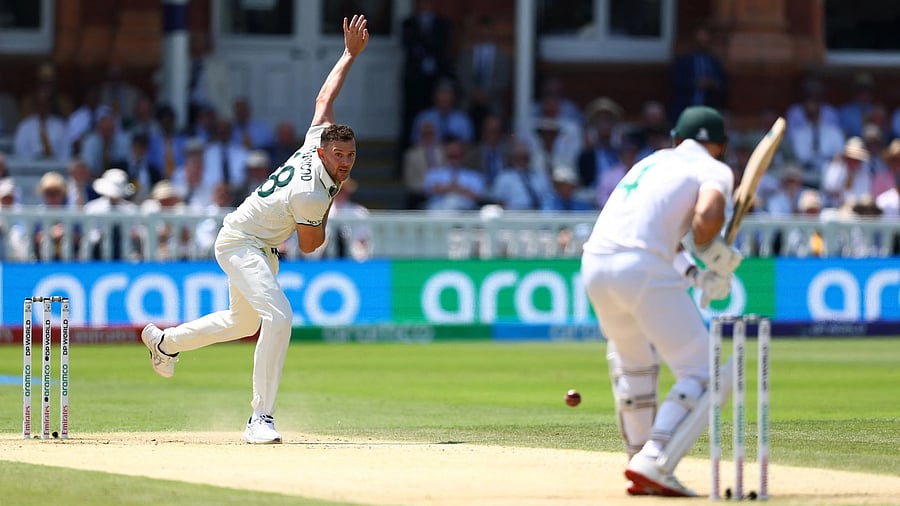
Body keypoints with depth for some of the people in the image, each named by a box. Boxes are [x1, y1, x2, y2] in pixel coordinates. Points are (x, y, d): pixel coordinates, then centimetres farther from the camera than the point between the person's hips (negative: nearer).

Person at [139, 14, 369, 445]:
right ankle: (260, 419, -29)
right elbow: (309, 245, -17)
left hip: (261, 247, 10)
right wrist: (326, 213, -3)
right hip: (240, 243, -10)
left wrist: (351, 52, 12)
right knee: (278, 316, -28)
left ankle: (165, 341, 49)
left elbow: (324, 97, 7)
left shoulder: (317, 140, -10)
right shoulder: (310, 194, -33)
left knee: (245, 321, 27)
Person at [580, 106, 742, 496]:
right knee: (701, 375, -3)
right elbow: (707, 217, -11)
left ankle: (641, 464, 25)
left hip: (594, 265, 7)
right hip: (643, 270, -7)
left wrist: (694, 273, 18)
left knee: (632, 359, 28)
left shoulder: (655, 161, 30)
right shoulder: (714, 170, 9)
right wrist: (718, 262, 7)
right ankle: (655, 461, -20)